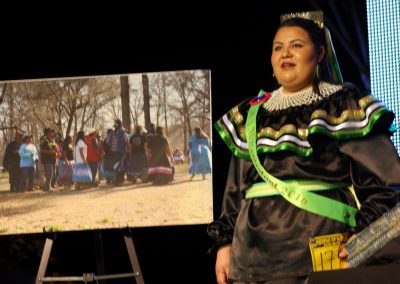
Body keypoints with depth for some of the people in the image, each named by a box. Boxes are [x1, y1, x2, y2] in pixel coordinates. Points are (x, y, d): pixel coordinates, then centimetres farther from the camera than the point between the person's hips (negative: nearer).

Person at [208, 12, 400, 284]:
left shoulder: (346, 107, 4)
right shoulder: (250, 117, 19)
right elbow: (234, 192, 22)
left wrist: (365, 237, -14)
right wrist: (224, 243, 15)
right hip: (253, 257, 4)